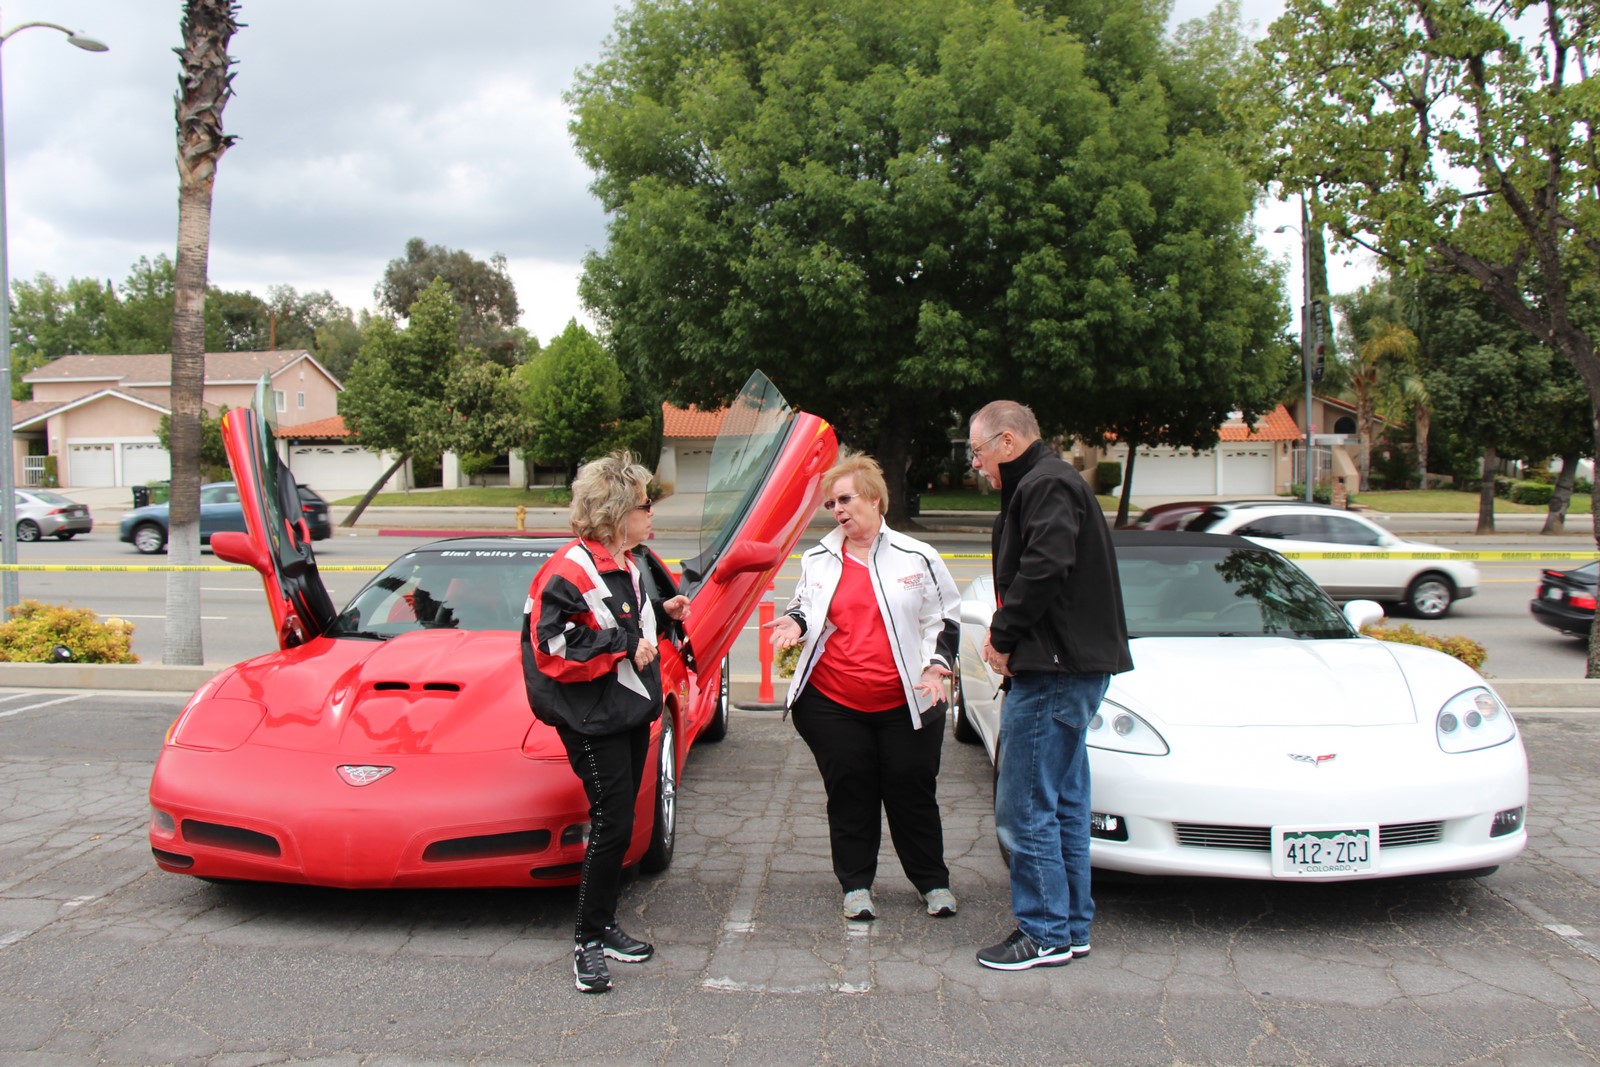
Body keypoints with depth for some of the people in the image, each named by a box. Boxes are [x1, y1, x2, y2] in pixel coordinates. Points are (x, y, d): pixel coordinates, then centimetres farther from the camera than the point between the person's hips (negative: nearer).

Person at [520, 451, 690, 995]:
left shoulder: (625, 565, 13)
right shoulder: (570, 570, -18)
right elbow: (553, 647, -24)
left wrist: (661, 613, 11)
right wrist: (623, 647, -21)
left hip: (632, 711, 9)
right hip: (593, 720, -9)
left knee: (618, 823, 14)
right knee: (612, 823, -7)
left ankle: (604, 925, 27)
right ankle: (588, 941, 6)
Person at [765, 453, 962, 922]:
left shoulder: (917, 557, 1)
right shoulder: (818, 560, 8)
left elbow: (944, 619, 6)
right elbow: (805, 606, 21)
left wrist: (935, 668, -6)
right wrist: (796, 623, -3)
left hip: (904, 704, -2)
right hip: (832, 702, 2)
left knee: (913, 792, 5)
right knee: (849, 794, 6)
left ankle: (934, 882, 22)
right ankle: (856, 884, 21)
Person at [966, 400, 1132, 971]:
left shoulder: (1046, 485, -11)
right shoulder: (1047, 482, 22)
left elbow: (1044, 568, -23)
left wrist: (1004, 635, -13)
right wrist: (1005, 633, 8)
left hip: (1053, 671, -11)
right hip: (1072, 667, 11)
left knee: (1026, 807, -5)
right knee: (1064, 804, 15)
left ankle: (1044, 933, 3)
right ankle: (1072, 927, 23)